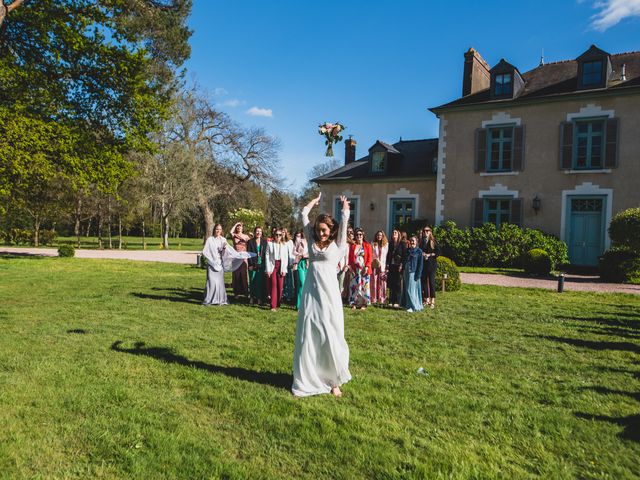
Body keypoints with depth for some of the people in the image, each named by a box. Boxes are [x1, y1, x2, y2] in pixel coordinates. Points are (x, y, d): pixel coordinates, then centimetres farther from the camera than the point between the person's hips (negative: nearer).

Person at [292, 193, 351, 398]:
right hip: (310, 293, 3)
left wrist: (344, 205, 16)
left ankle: (334, 381, 12)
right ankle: (307, 380, 13)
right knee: (307, 336, 4)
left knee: (330, 337, 0)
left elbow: (345, 219, -2)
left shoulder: (337, 244, 3)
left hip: (328, 294, -3)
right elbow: (304, 214, 15)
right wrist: (316, 200, 27)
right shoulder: (313, 240, 12)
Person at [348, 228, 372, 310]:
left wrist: (367, 267, -11)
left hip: (364, 270, -1)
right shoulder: (352, 246, 8)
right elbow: (350, 257, 7)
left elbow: (370, 257, -1)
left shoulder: (367, 245, 4)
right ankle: (354, 303, 7)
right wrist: (350, 267, -4)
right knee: (354, 286, 1)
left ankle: (364, 303, 5)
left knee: (364, 286, 0)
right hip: (355, 269, 1)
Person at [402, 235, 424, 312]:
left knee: (411, 289, -5)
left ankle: (413, 306, 4)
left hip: (413, 272, -6)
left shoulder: (419, 251, -4)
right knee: (406, 289, 8)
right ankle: (408, 305, 16)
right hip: (406, 272, 6)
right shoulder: (408, 250, 13)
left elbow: (420, 264, -7)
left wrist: (418, 275, -13)